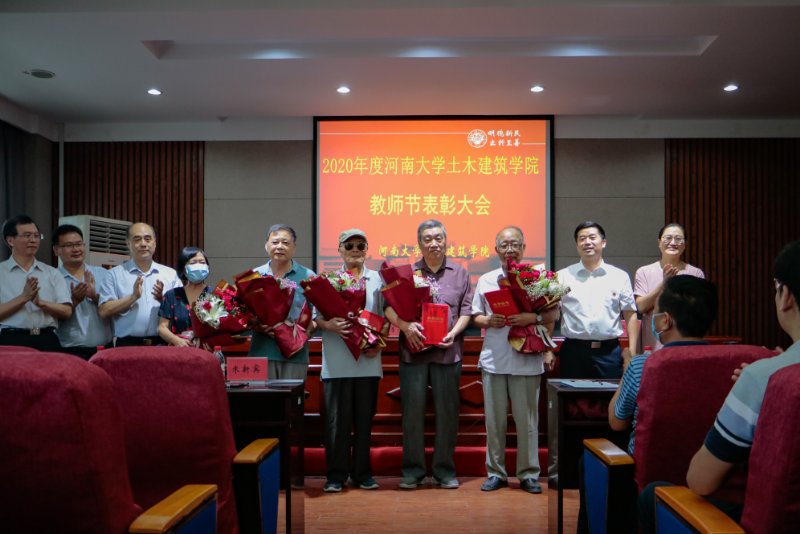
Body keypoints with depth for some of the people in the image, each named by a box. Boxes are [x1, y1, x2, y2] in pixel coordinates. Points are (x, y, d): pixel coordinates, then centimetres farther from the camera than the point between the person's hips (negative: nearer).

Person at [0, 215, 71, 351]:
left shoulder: (52, 273, 11)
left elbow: (67, 312, 3)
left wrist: (40, 302, -10)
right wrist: (23, 298, -14)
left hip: (47, 340, 2)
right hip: (11, 340, -2)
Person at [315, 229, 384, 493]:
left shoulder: (377, 279, 9)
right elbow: (316, 316, 2)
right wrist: (327, 324, -19)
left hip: (368, 360, 1)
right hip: (337, 361, -1)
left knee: (364, 418, 9)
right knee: (337, 419, 2)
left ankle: (362, 473, 21)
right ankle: (336, 474, 13)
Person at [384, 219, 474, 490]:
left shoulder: (460, 274, 12)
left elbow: (466, 311, 6)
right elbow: (389, 307, 2)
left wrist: (453, 332, -10)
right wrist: (405, 325, -16)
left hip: (447, 351, 0)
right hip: (413, 350, 0)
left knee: (447, 411, 4)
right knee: (412, 409, 2)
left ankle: (445, 470, 17)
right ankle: (413, 470, 13)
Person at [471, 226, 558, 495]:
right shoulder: (485, 280, 10)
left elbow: (552, 315, 3)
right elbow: (475, 316, 14)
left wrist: (533, 317, -16)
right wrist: (488, 321, -7)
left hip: (527, 359, -2)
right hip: (493, 359, 2)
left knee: (527, 419, 5)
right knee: (494, 419, 7)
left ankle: (528, 474, 18)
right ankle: (495, 472, 19)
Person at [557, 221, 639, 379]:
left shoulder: (620, 276, 8)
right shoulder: (563, 276, 5)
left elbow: (630, 314, 9)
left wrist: (632, 351, 1)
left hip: (610, 352, 1)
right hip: (574, 352, 0)